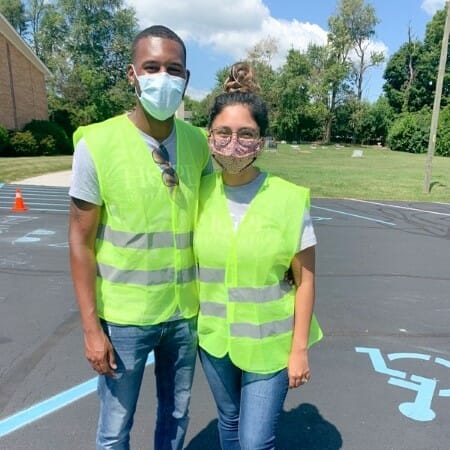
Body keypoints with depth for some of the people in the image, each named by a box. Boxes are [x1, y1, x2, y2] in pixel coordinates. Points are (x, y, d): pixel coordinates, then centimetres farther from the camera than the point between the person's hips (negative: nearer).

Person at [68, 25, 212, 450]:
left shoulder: (198, 142, -3)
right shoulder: (97, 144, -14)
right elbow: (81, 241, -10)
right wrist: (91, 327, -10)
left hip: (185, 311, 3)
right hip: (124, 315, -3)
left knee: (176, 414, 23)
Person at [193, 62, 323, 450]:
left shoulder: (289, 200, -17)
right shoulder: (200, 193, -8)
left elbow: (305, 279, -10)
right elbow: (188, 263, 2)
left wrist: (299, 348, -7)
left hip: (269, 343, -3)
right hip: (214, 337, 3)